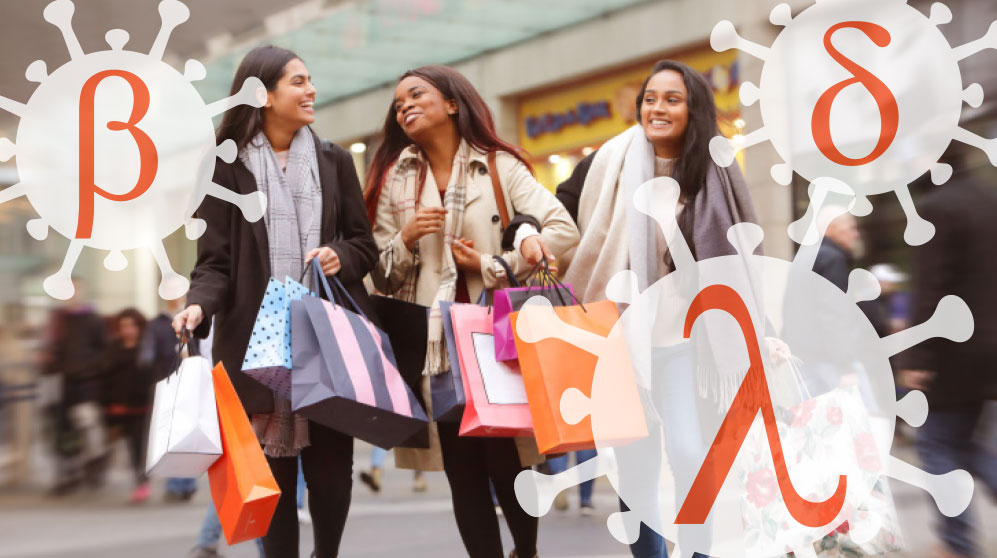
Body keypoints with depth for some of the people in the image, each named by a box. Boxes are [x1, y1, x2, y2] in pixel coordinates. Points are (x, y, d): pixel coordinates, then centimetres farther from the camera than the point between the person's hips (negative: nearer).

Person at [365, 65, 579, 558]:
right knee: (463, 473, 3)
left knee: (507, 462, -2)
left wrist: (493, 266, -9)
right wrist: (406, 239, -8)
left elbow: (564, 230, -6)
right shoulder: (394, 178, 12)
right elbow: (381, 274, 11)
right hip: (434, 344, 2)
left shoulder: (499, 165, 4)